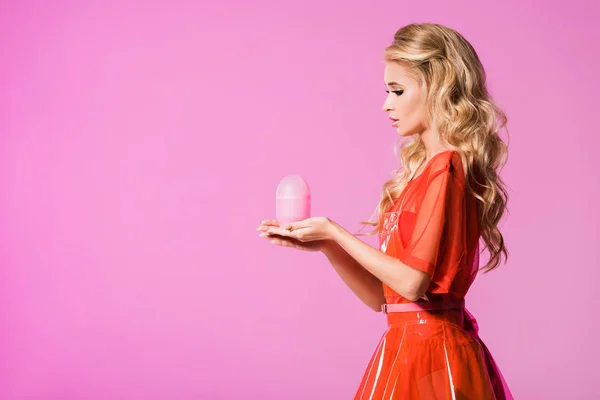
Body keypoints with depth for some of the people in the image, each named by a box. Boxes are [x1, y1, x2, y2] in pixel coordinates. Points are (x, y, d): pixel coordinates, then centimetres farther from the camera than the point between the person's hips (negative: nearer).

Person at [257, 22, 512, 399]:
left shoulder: (445, 169, -13)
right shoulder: (420, 173, 11)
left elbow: (413, 281, -20)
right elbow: (379, 296, 12)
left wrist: (334, 233, -12)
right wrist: (323, 243, 1)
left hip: (430, 353, -8)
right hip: (405, 348, 8)